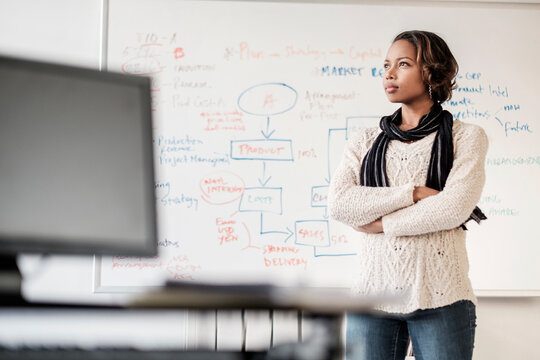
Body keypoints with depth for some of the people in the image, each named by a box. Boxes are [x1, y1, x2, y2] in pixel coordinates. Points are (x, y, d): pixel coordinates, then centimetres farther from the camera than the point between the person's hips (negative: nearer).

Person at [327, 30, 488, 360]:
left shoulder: (466, 137, 5)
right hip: (373, 293, 2)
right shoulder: (365, 141, 13)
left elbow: (455, 208, -10)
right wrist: (414, 193, -11)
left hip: (440, 297, -2)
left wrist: (380, 223, -5)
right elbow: (338, 204, -4)